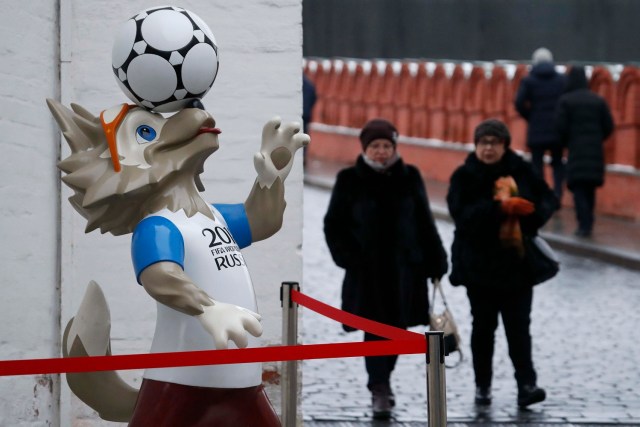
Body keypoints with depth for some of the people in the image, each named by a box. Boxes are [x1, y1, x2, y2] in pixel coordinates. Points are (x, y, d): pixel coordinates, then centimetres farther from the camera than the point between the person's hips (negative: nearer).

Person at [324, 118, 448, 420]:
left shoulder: (409, 178, 4)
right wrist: (348, 257, -11)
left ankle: (382, 381, 30)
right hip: (366, 270, -2)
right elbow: (334, 225, 2)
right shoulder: (350, 180, -2)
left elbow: (424, 223, 9)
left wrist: (434, 262, 6)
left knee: (397, 327, 11)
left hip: (404, 267, 2)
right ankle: (379, 390, -7)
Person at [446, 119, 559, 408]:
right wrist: (499, 208, -28)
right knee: (483, 327, 9)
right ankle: (482, 385, 17)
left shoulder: (521, 172, 1)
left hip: (518, 263, 1)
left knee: (518, 325, -3)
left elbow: (548, 200, 3)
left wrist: (530, 211, -19)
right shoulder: (464, 177, -4)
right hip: (480, 263, -1)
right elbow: (461, 213, -18)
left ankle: (526, 384, -7)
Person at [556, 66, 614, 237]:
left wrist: (566, 143, 9)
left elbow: (561, 127, -10)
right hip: (595, 151, 4)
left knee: (578, 188, -3)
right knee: (590, 188, 15)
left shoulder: (565, 101, -5)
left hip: (576, 149, -4)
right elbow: (608, 126, 4)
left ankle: (584, 225, -15)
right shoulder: (598, 100, 7)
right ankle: (588, 222, 17)